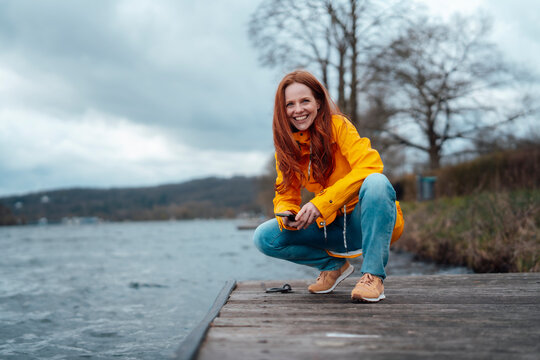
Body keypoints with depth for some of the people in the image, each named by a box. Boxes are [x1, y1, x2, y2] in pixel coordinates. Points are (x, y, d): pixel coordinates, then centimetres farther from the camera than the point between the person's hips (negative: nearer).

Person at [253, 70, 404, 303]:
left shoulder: (337, 125, -13)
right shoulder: (286, 146, 3)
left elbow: (369, 165, -27)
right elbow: (286, 195, 6)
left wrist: (320, 204, -32)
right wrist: (288, 216, -19)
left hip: (370, 221, -5)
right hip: (332, 227, 5)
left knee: (375, 182, -37)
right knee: (264, 238, -10)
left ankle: (373, 275, -26)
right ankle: (333, 265, 10)